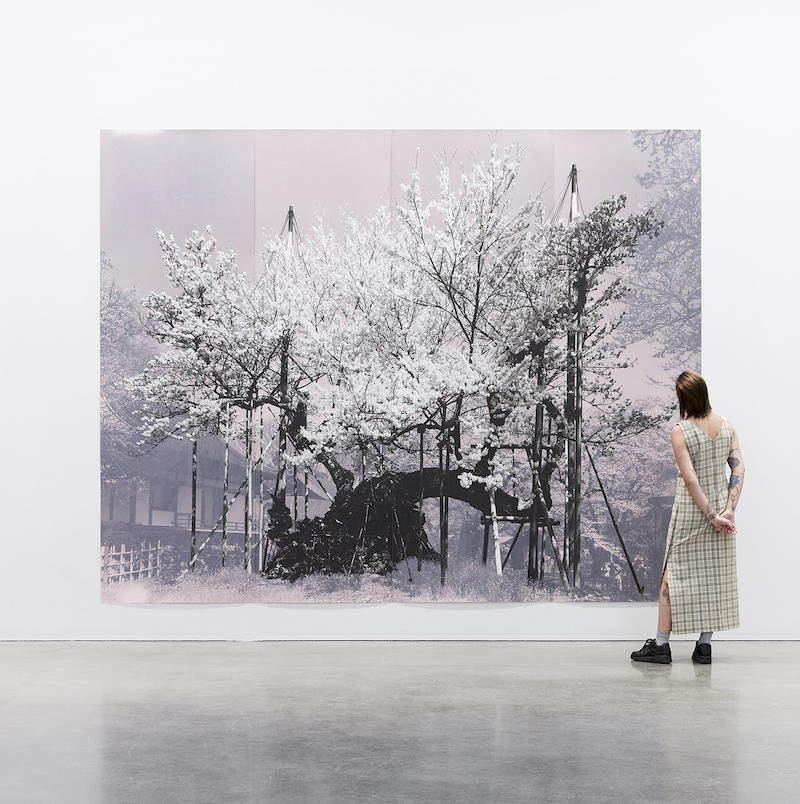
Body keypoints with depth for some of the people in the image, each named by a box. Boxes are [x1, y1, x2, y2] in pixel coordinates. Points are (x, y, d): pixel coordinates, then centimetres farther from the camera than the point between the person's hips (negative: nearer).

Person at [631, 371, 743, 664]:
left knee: (674, 572, 5)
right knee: (714, 573, 10)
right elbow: (739, 468, -4)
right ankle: (704, 646, 13)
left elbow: (690, 479, -20)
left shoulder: (681, 431, -16)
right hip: (721, 501, 5)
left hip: (691, 508, -5)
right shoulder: (726, 426, 1)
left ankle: (661, 644, 8)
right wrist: (728, 510, -9)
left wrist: (712, 516, -15)